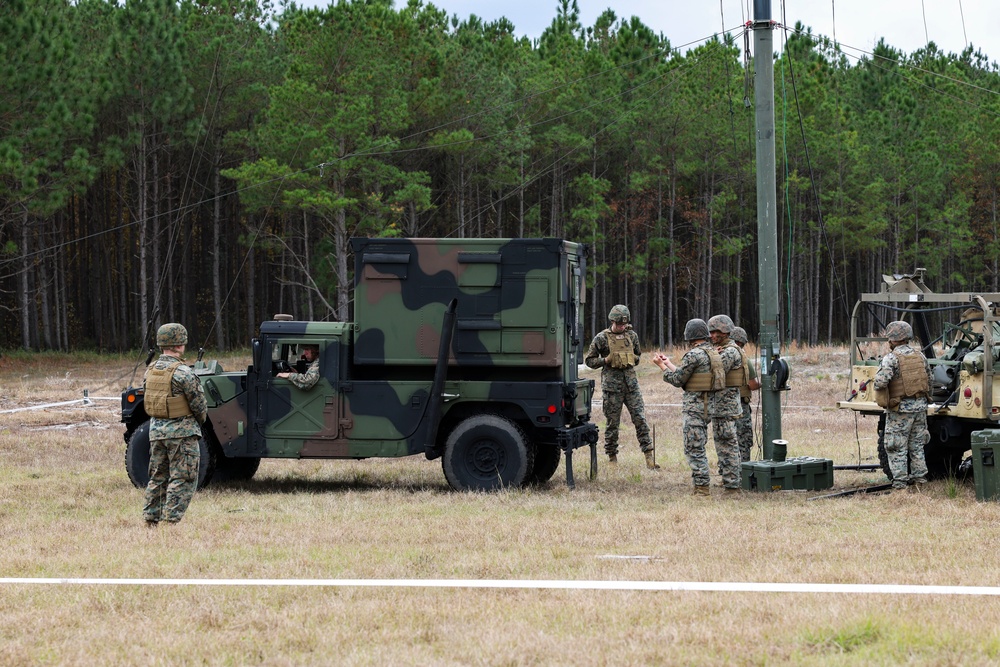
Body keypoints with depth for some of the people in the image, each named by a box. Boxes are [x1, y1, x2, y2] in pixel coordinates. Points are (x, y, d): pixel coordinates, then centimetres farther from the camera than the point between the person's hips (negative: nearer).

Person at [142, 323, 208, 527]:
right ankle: (171, 520, -6)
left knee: (157, 477, 15)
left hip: (156, 430, 7)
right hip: (182, 432, -7)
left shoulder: (150, 371, 6)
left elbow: (148, 400, 13)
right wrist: (200, 420, 8)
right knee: (182, 479, -1)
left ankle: (151, 519, 16)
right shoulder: (182, 372, -16)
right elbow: (199, 404, -11)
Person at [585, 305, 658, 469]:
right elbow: (589, 360, 3)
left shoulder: (632, 336, 10)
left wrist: (633, 360, 2)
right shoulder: (602, 338, -2)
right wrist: (606, 360, -12)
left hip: (631, 382, 3)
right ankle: (612, 458, 13)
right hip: (611, 384, -3)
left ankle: (649, 458, -5)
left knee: (640, 418, -4)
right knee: (612, 423, 2)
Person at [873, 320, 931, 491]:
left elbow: (881, 381, -24)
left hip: (900, 408, -6)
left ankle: (900, 481, 0)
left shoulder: (890, 359, -15)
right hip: (920, 405, 6)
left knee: (896, 447, 1)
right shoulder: (920, 355, 5)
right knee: (917, 445, 17)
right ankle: (919, 477, 20)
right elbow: (929, 379, 12)